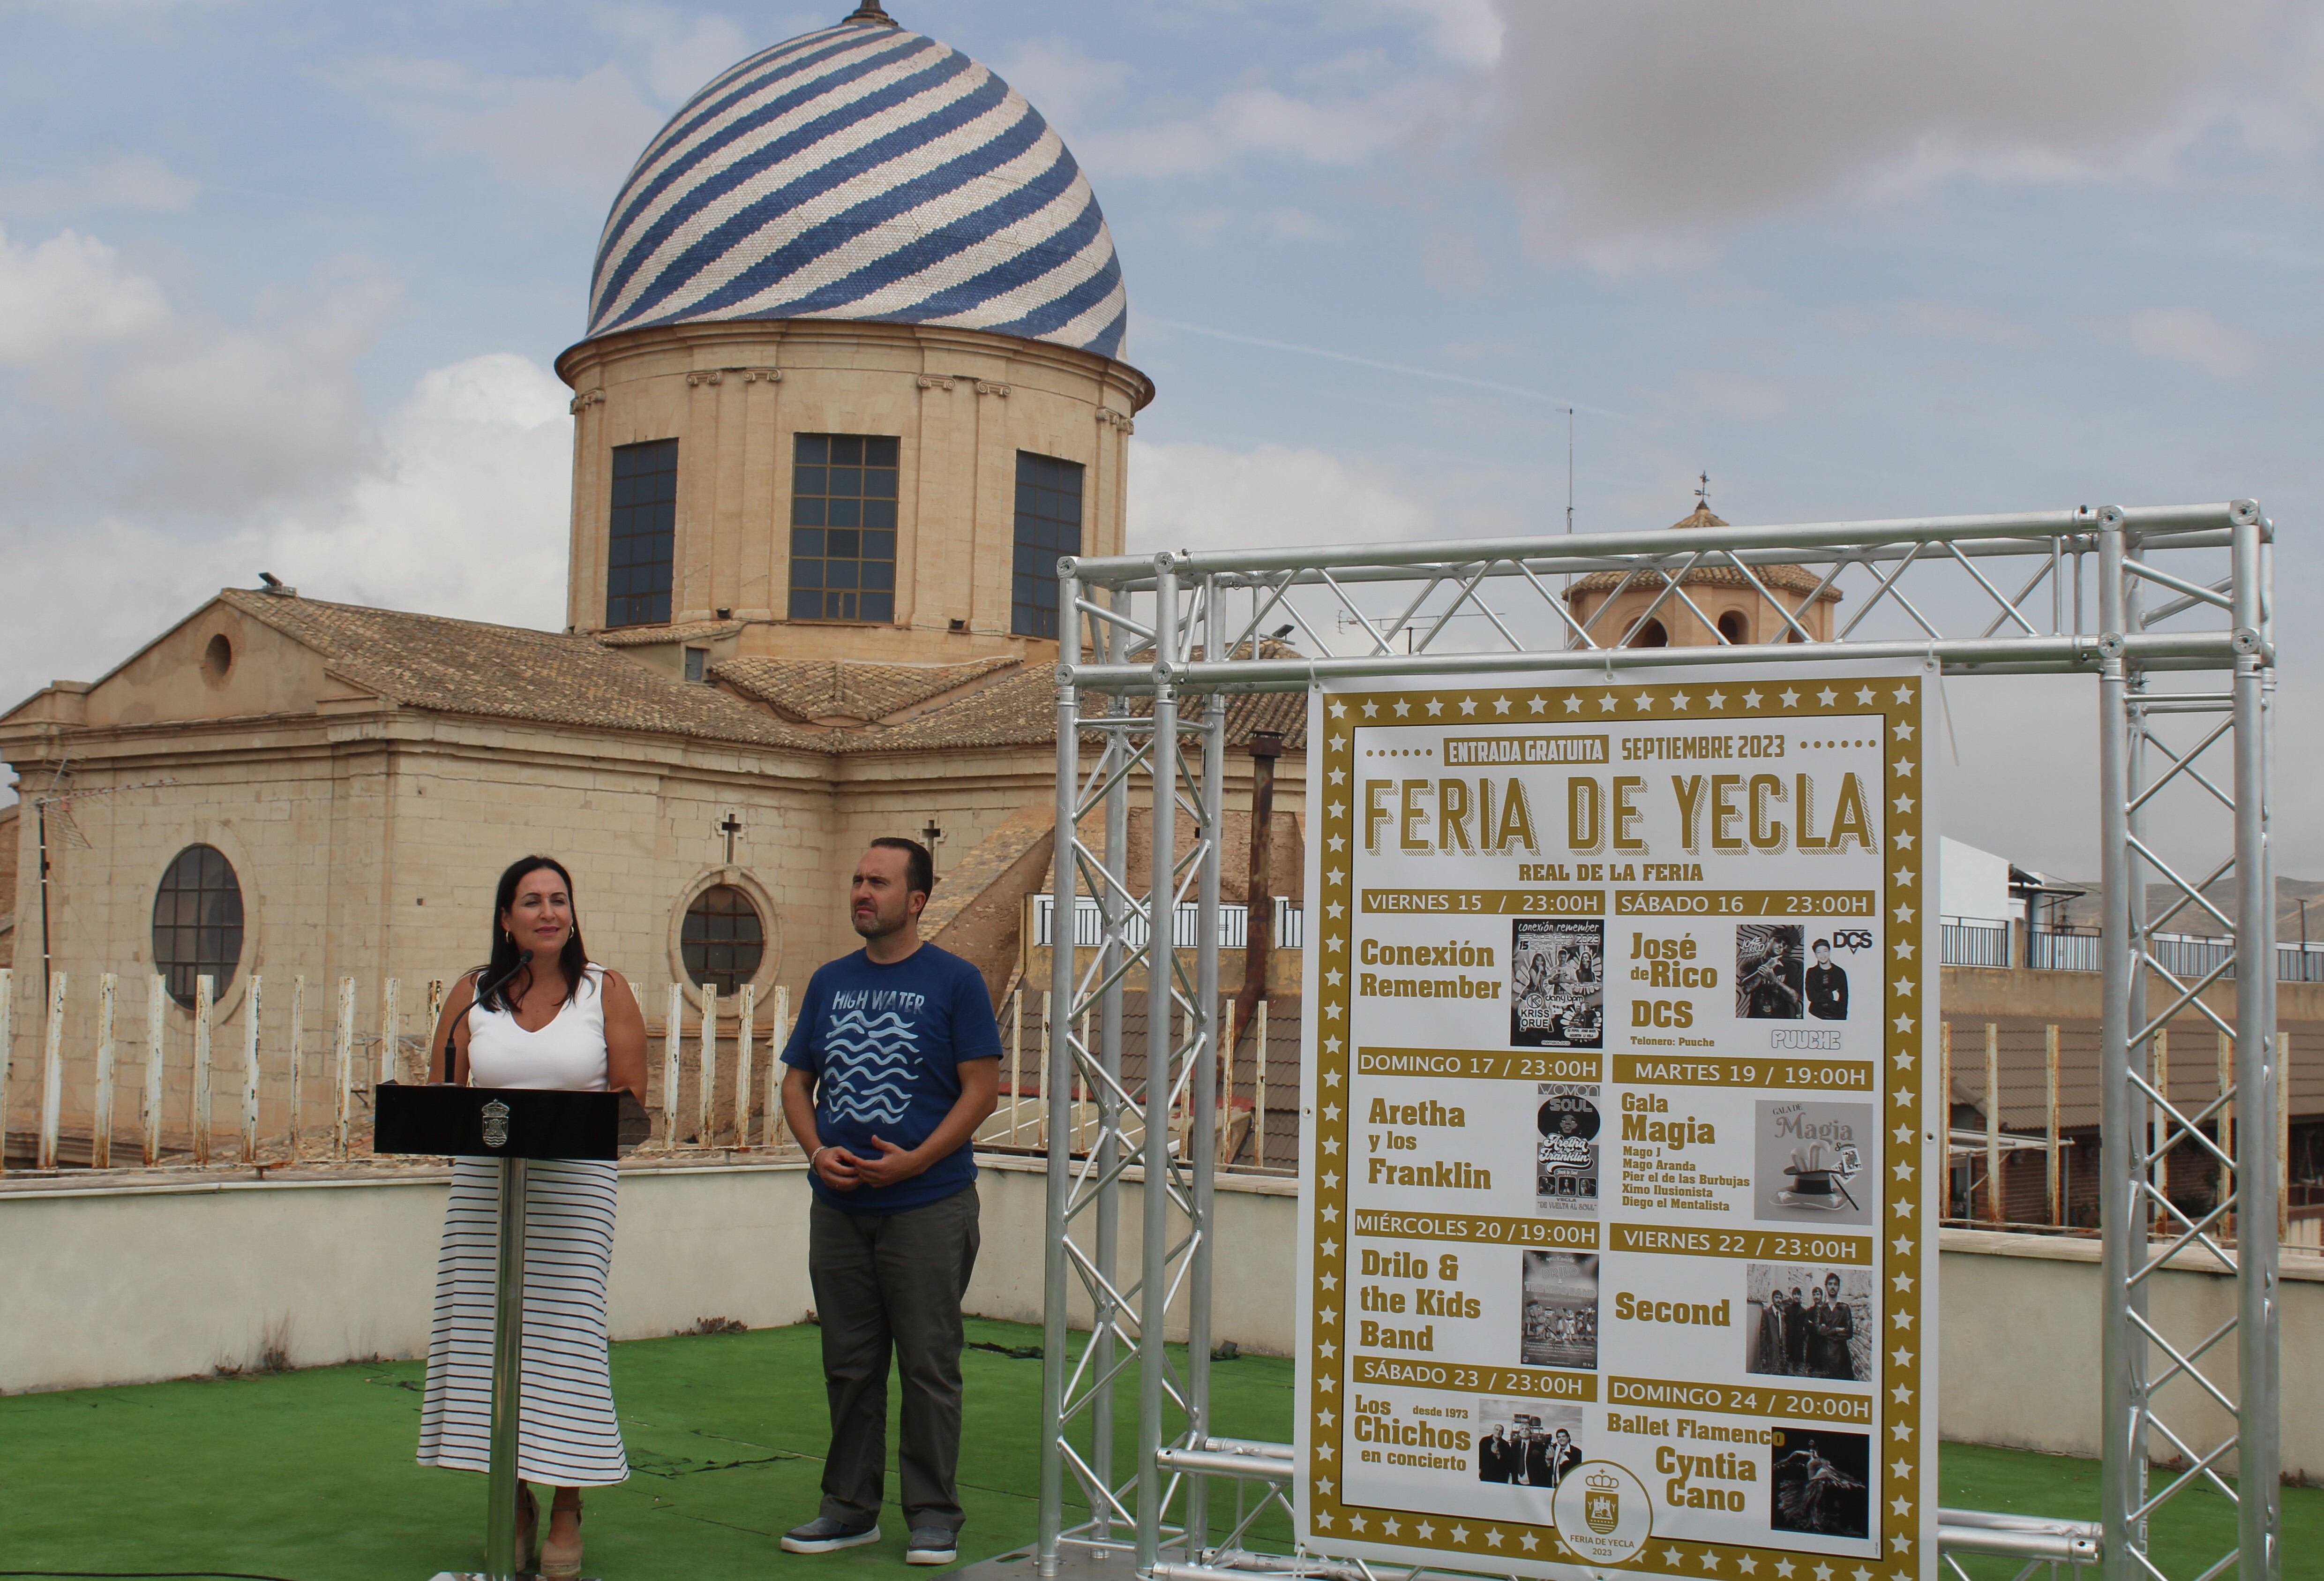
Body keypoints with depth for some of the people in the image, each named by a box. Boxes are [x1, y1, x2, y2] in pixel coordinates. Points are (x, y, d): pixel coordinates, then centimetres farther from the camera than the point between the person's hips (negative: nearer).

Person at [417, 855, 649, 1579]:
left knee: (566, 1340, -6)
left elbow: (630, 1100, 1)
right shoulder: (472, 996, 10)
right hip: (484, 1184, 2)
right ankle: (514, 1506, 13)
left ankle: (567, 1509, 6)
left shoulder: (606, 991, 5)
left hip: (576, 1181, -2)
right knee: (488, 1339, 0)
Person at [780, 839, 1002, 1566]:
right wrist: (818, 1151, -5)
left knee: (929, 1365, 0)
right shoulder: (831, 981, 12)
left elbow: (982, 1088, -7)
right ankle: (851, 1507, 21)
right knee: (849, 1364, 11)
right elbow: (797, 1082, 14)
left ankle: (933, 1515, 10)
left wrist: (914, 1161, -16)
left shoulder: (955, 981, -3)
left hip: (928, 1205, -5)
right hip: (838, 1206, 5)